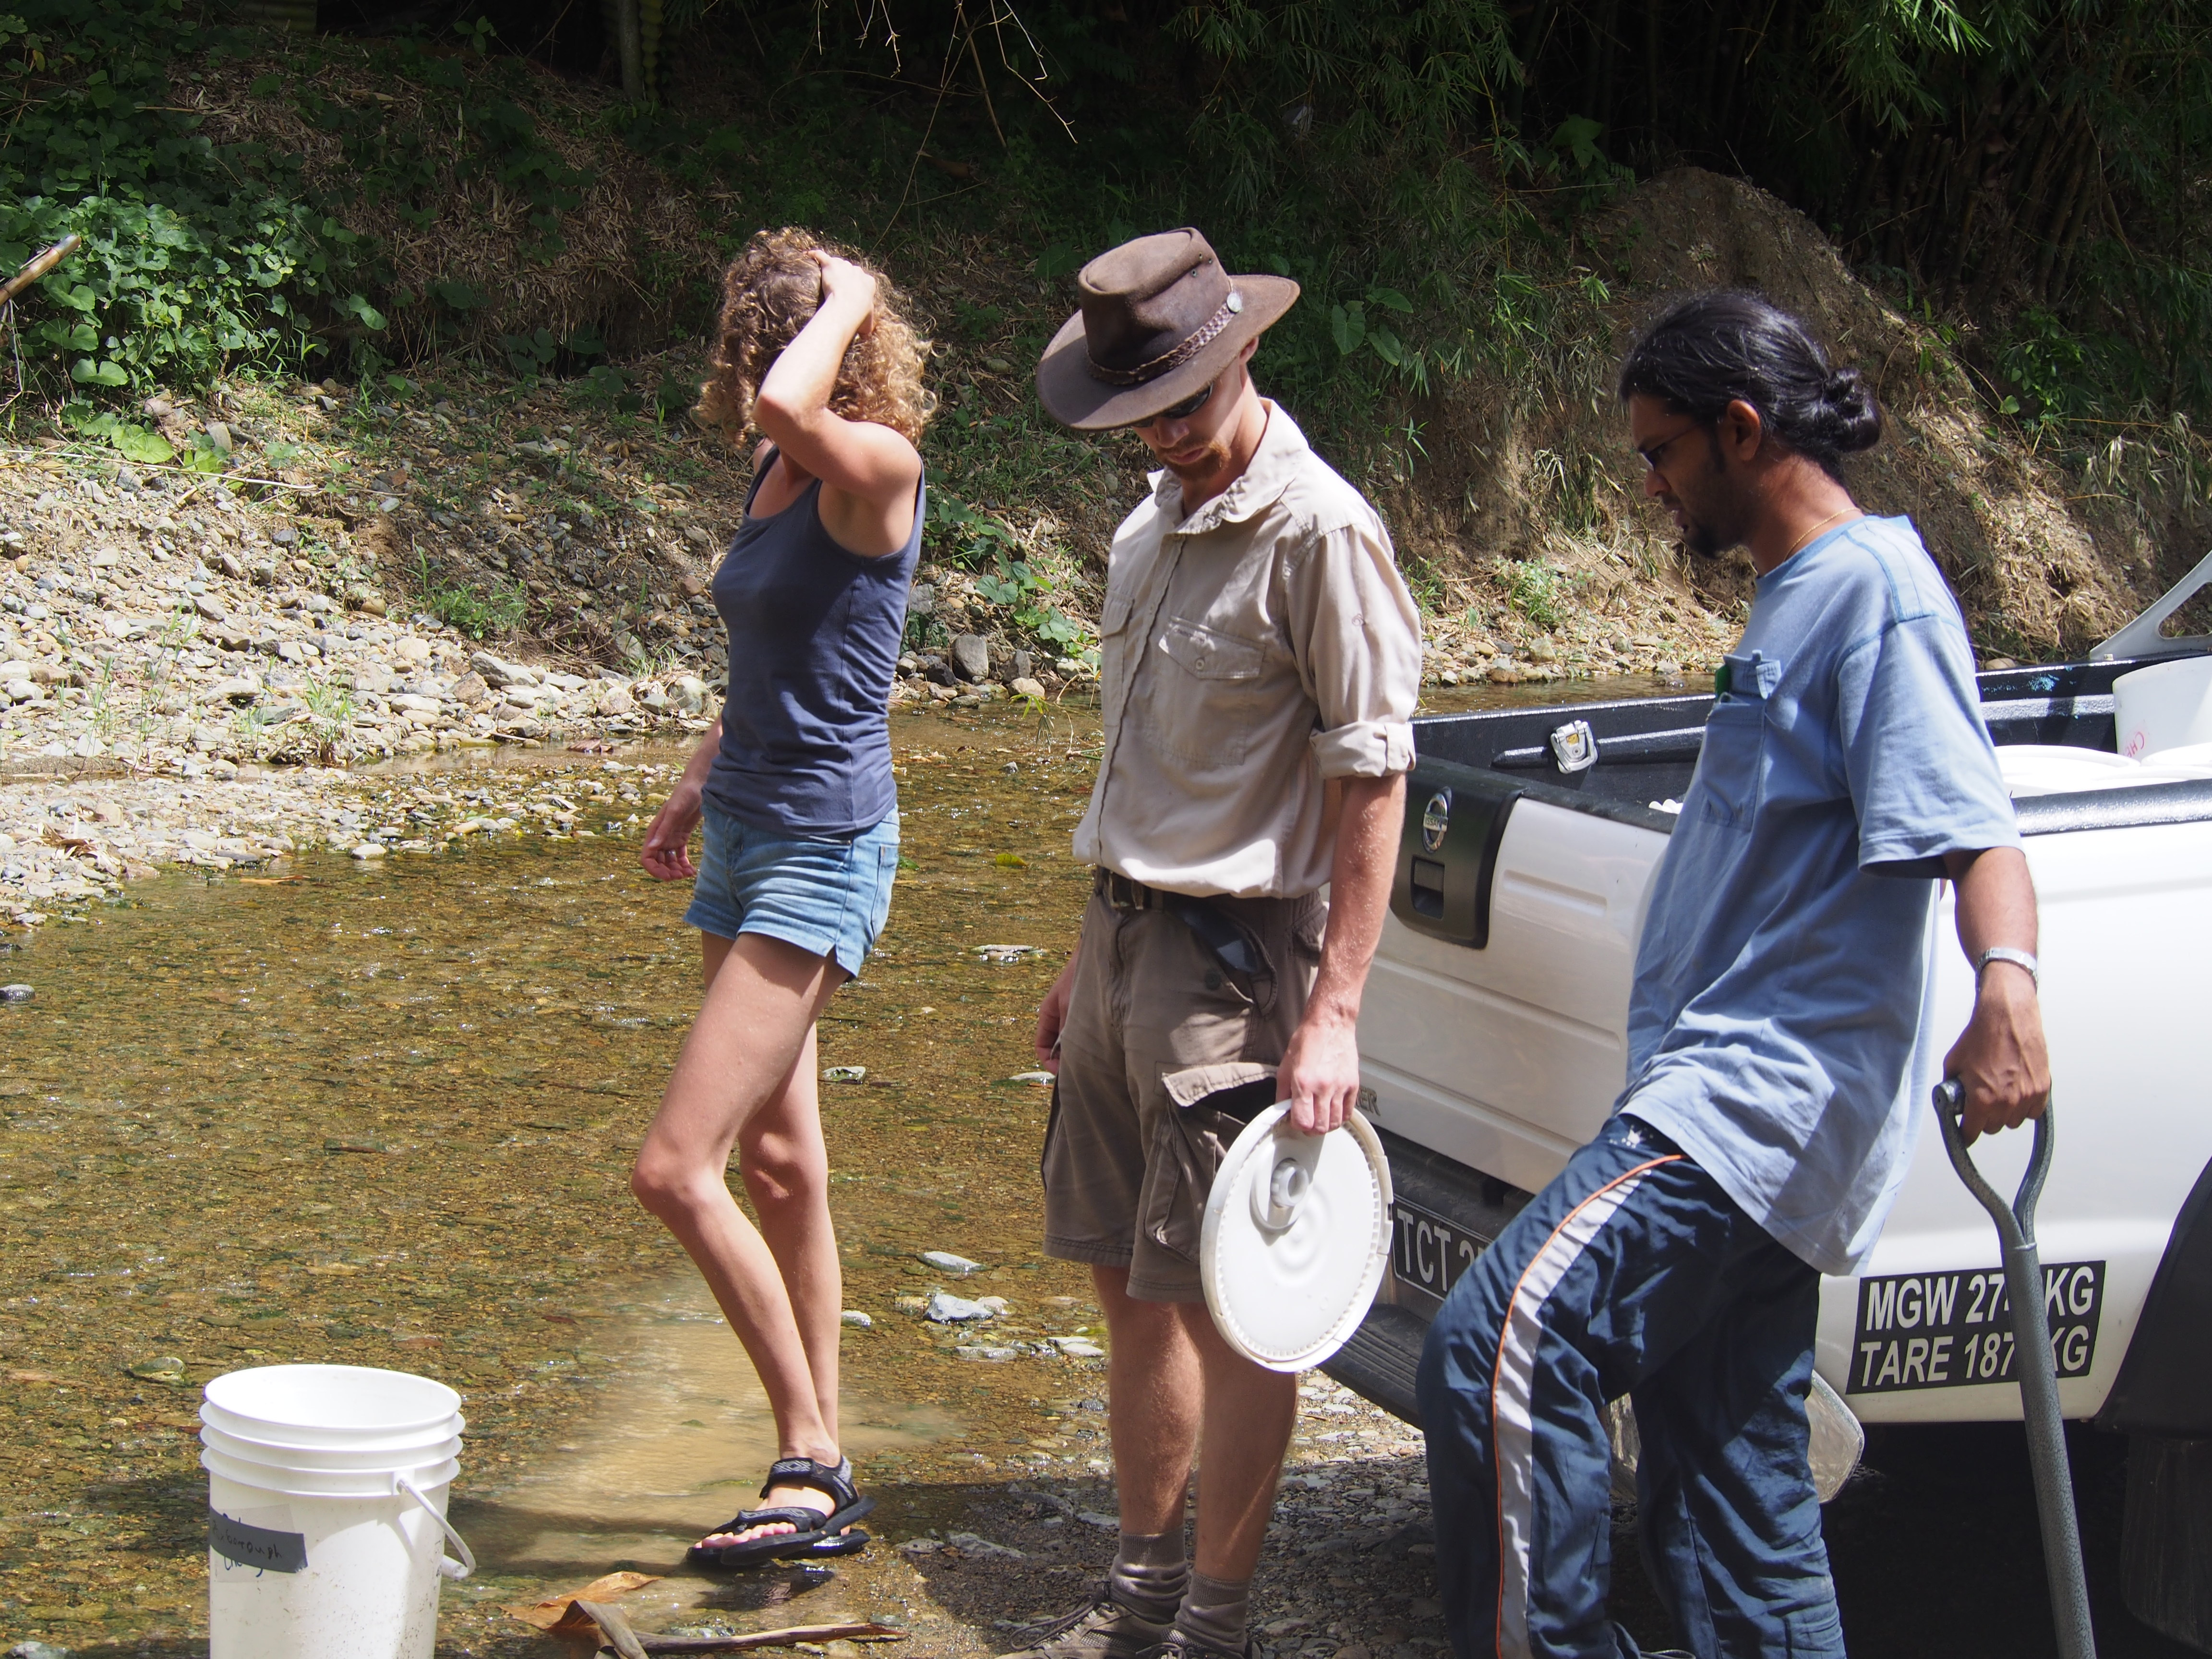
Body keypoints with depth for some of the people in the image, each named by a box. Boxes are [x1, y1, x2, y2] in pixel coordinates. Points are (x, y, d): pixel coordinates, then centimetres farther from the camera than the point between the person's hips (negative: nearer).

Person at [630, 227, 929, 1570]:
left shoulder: (875, 472, -16)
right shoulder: (780, 478, 10)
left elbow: (788, 405, -38)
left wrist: (847, 299, -21)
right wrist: (699, 787, 27)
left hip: (822, 853, -10)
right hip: (749, 838, 10)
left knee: (678, 1171, -13)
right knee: (779, 1165, 13)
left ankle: (810, 1463, 0)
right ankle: (820, 1473, 22)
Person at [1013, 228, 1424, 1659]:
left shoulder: (1318, 532, -14)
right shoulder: (1155, 527, 13)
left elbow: (1372, 780, -17)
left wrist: (1334, 1011, -21)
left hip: (1232, 957, -9)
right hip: (1128, 935, 9)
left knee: (1224, 1304, -2)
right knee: (1130, 1284, 14)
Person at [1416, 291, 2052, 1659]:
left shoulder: (1878, 586, -11)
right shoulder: (1800, 595, 20)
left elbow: (1971, 821, -24)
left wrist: (2008, 982, -42)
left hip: (1767, 1093, -11)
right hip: (1750, 1097, 11)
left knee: (1500, 1349, -23)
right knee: (1731, 1494, 11)